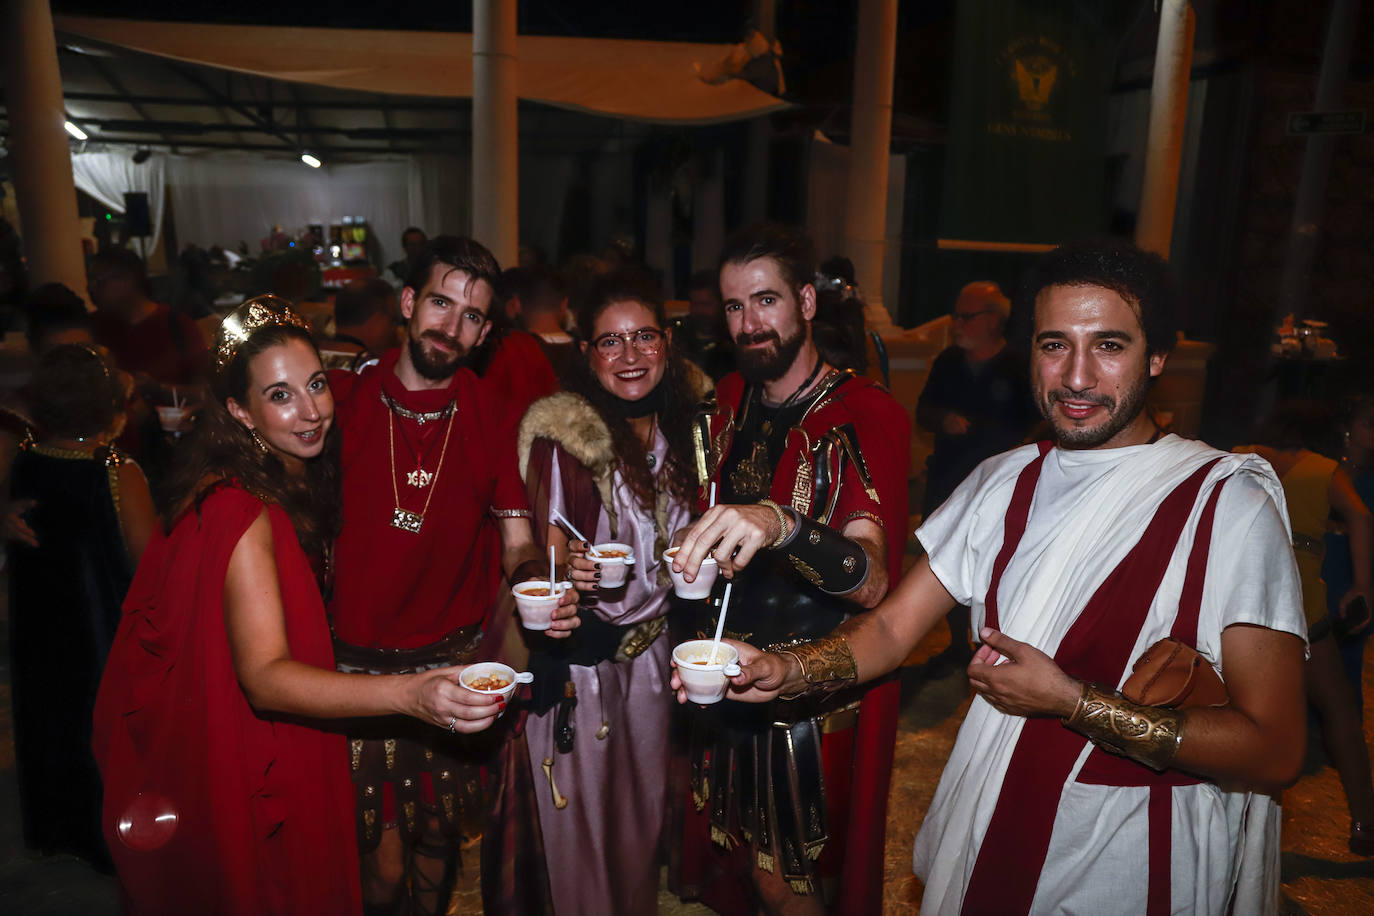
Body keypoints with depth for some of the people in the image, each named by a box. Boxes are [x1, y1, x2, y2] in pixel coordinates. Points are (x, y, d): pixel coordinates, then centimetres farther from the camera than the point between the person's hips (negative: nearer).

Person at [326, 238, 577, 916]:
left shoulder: (494, 417, -2)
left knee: (438, 840, 13)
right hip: (354, 667, -1)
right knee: (382, 858, 3)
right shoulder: (342, 399, -4)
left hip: (456, 661, 1)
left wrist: (539, 585, -21)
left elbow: (519, 544, 0)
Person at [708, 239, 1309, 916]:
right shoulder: (1005, 483, 0)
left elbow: (1274, 753, -20)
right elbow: (891, 627, -2)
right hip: (989, 839, 5)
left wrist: (1068, 700, -25)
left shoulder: (1229, 503, -16)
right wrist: (787, 669, -21)